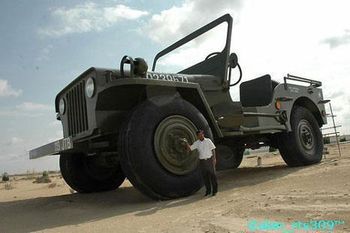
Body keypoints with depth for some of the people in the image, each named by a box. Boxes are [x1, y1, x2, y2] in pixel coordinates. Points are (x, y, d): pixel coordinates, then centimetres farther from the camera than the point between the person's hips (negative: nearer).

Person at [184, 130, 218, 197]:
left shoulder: (208, 140, -2)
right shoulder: (196, 143, 3)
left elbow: (213, 149, 0)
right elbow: (189, 148, 1)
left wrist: (214, 158, -8)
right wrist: (186, 143, -15)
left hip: (210, 160, -2)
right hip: (202, 161, 2)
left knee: (212, 175, 1)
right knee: (205, 176, 7)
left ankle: (214, 190, 12)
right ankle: (208, 191, 18)